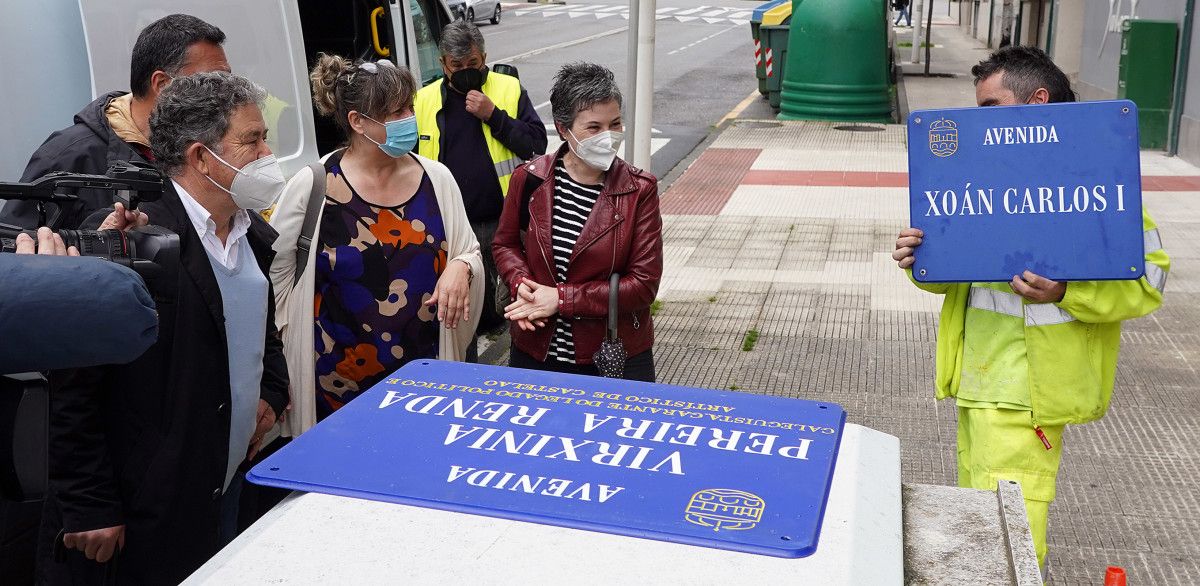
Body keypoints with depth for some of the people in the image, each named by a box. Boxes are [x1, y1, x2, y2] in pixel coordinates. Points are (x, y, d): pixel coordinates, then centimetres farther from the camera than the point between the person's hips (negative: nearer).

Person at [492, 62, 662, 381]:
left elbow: (644, 284, -14)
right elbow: (505, 244, 10)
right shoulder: (530, 178, -5)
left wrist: (562, 299, -19)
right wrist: (520, 283, -12)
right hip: (534, 351, 2)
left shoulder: (639, 190, -11)